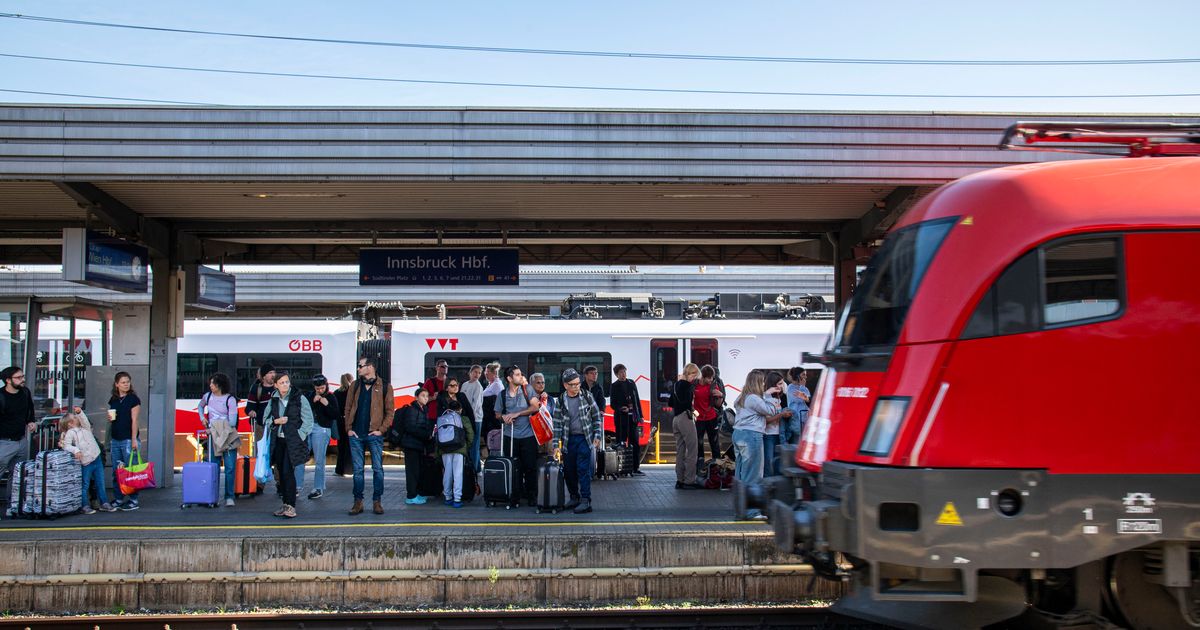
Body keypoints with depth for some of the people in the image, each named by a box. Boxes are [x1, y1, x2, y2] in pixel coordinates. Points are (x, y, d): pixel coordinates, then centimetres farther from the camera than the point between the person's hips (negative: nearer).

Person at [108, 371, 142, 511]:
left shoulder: (133, 399, -5)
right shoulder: (113, 399, 12)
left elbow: (134, 420, -9)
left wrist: (134, 440, -14)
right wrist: (110, 418, 0)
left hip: (128, 439, -6)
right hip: (115, 440, 6)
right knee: (116, 472, 9)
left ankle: (133, 500, 0)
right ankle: (119, 499, 17)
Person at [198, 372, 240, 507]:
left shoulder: (230, 400, -8)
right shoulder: (208, 396, 6)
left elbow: (232, 422, -12)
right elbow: (200, 406, 28)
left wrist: (217, 424, -10)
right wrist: (202, 418, 11)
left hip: (228, 436, -3)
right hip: (213, 436, 4)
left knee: (230, 468, -5)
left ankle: (229, 497, 0)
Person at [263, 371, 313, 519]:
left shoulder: (299, 398, -5)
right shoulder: (273, 400, 9)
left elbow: (308, 421, -3)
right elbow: (265, 419, 17)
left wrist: (299, 437, -9)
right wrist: (275, 421, -4)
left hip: (293, 441, -5)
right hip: (278, 441, 5)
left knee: (288, 472, -14)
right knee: (281, 473, 8)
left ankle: (291, 506, -12)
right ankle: (285, 504, 16)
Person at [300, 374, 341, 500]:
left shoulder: (331, 398, 3)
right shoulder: (308, 396, 12)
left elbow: (336, 415, -4)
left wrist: (327, 404, -15)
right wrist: (313, 401, -8)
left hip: (321, 429, -4)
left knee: (319, 461, -1)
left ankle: (318, 489, 6)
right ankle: (298, 485, 10)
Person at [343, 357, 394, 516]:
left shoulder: (384, 387, -2)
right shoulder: (354, 386, 9)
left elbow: (389, 411, -1)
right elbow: (348, 409, 11)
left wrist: (381, 430, -9)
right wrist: (348, 428, 1)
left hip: (374, 435, -3)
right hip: (356, 435, 3)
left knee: (377, 469, 2)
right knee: (357, 470, 6)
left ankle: (377, 501, 11)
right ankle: (358, 501, 13)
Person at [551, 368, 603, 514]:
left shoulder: (587, 396, -3)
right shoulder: (560, 401, 0)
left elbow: (597, 417, 5)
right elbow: (557, 424, 2)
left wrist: (598, 436, -2)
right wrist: (556, 444, -3)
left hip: (585, 439, -3)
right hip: (568, 440, 3)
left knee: (583, 470, -9)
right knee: (569, 471, 8)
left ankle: (586, 501, -7)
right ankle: (575, 498, 25)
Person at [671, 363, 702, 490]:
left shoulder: (675, 385, 13)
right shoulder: (687, 385, -12)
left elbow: (671, 403, 19)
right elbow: (688, 403, -20)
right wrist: (693, 410, -4)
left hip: (675, 419, 9)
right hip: (686, 418, -9)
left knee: (680, 451, 12)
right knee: (691, 451, -4)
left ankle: (679, 480, 14)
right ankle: (689, 481, -4)